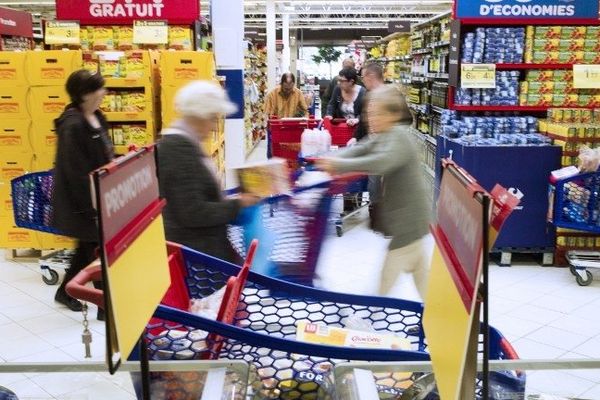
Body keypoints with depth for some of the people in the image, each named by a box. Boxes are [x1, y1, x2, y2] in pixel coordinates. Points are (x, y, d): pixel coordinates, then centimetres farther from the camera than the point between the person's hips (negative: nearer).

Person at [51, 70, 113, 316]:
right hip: (84, 201, -10)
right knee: (97, 249, 1)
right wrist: (91, 206, -21)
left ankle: (65, 292, 39)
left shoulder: (96, 117, 7)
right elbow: (76, 171, -23)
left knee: (89, 246, 21)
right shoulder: (73, 125, -22)